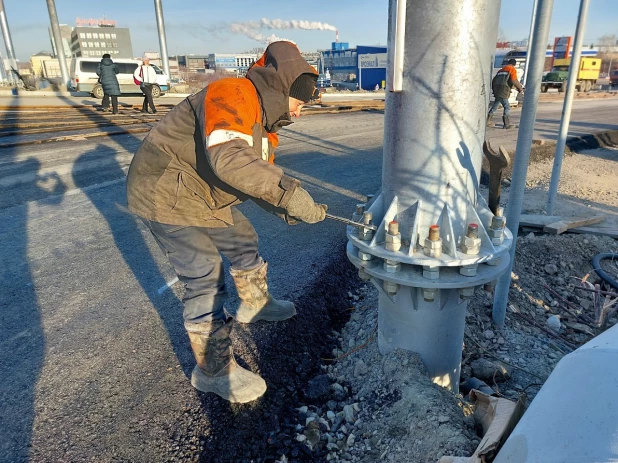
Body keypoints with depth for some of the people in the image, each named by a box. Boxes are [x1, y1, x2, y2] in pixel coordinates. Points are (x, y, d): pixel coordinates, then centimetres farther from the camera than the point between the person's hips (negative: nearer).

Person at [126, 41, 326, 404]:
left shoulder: (265, 122, 8)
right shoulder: (234, 96, -24)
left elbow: (258, 175, 6)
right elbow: (228, 159, -42)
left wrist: (284, 208, -13)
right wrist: (289, 192, -42)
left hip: (204, 196, 10)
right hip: (166, 194, -10)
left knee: (245, 242, 18)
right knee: (206, 279, -10)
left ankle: (255, 304, 45)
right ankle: (214, 371, 6)